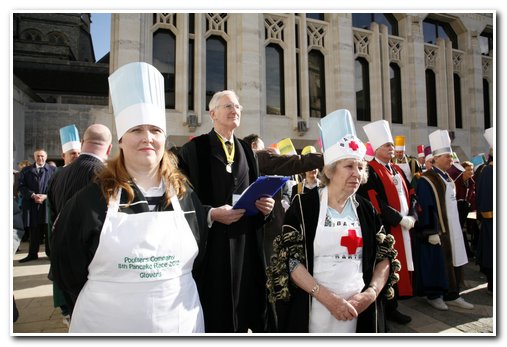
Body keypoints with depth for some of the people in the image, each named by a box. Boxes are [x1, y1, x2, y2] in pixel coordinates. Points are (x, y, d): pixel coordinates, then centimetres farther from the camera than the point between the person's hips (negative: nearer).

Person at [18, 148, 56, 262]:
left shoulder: (53, 170, 6)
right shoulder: (26, 170, 11)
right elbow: (22, 186, 3)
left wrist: (46, 196, -14)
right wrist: (33, 195, -12)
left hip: (48, 203, -2)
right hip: (32, 205, 2)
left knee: (49, 230, 3)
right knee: (34, 231, 8)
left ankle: (51, 252, 12)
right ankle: (32, 254, 17)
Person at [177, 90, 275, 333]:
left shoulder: (247, 151, 13)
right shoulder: (194, 149, -5)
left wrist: (264, 206, -5)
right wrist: (211, 214, -21)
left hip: (245, 243, 5)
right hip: (211, 244, -5)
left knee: (246, 305, 13)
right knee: (216, 314, 5)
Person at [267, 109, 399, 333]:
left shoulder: (366, 209, 5)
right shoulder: (303, 205, -9)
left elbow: (385, 255, 7)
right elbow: (289, 258, -12)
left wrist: (371, 293, -8)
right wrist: (327, 297, -17)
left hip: (360, 310, 4)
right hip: (313, 310, -3)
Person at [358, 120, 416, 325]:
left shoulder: (397, 170, 15)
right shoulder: (370, 172, -12)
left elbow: (411, 194, 13)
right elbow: (376, 203, -21)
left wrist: (411, 216, -3)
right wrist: (401, 219, -16)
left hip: (403, 228, 8)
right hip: (384, 230, -8)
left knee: (399, 267, 13)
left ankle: (392, 307, 27)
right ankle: (384, 310, 15)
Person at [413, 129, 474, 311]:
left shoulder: (448, 178, 13)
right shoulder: (426, 181, -16)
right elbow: (426, 209, -19)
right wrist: (431, 232, -20)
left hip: (452, 230, 9)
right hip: (437, 231, -9)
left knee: (453, 261, 13)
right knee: (437, 262, 1)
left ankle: (452, 295, 25)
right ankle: (434, 295, 18)